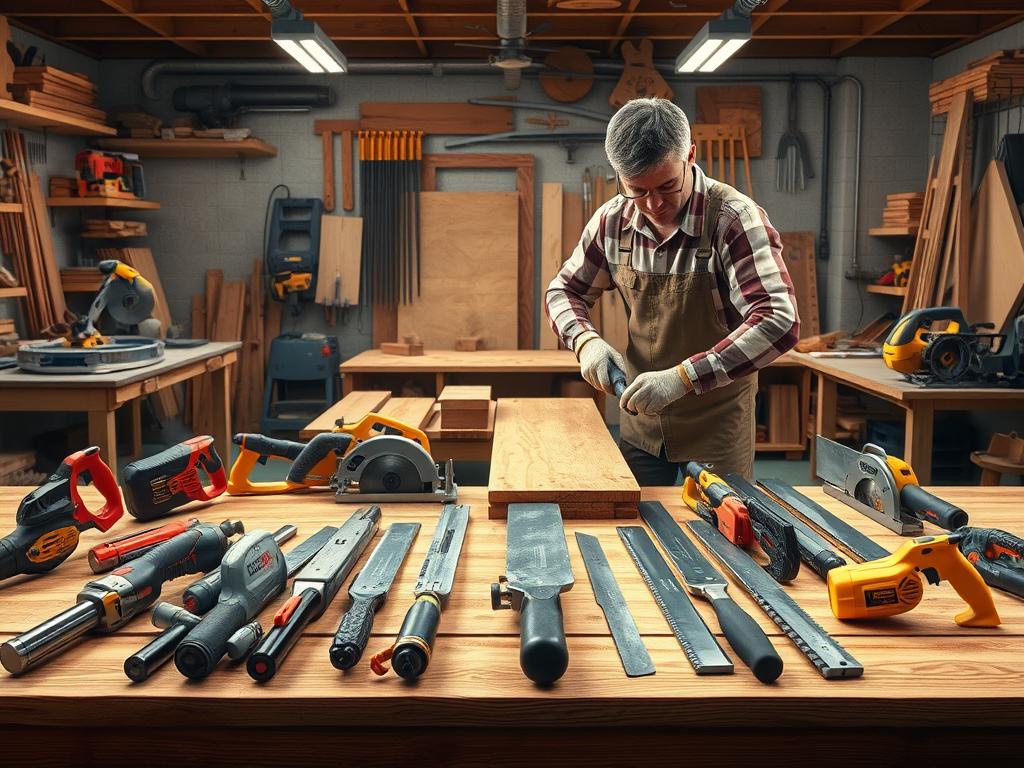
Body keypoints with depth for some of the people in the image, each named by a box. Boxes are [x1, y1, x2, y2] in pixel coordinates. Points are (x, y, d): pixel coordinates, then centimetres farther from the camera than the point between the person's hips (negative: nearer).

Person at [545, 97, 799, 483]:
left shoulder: (734, 220, -21)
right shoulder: (613, 220, -6)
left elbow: (779, 322, -30)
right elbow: (564, 290, 7)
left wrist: (682, 377, -37)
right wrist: (585, 340, -14)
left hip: (717, 418, -4)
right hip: (640, 416, 4)